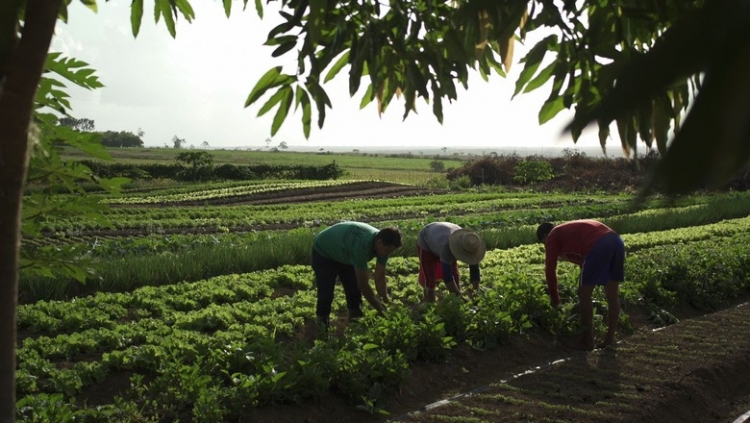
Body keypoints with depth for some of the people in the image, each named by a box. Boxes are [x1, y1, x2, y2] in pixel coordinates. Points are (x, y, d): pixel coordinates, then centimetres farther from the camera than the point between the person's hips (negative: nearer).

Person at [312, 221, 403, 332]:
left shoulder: (383, 245, -21)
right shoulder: (362, 245, -44)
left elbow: (380, 278, -11)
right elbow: (363, 284, -37)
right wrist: (380, 310, -29)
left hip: (345, 254, 8)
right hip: (324, 252, -7)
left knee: (355, 291, 4)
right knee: (326, 294, -12)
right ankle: (322, 326, 0)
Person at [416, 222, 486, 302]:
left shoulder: (470, 247, -28)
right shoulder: (446, 246, -45)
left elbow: (475, 272, -22)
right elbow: (447, 276, -43)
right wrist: (460, 297, -39)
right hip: (426, 243, -5)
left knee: (455, 276, -1)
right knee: (429, 280, -12)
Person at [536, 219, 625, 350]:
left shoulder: (553, 236, 18)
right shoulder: (573, 231, 39)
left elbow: (550, 269, 16)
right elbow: (583, 260, 42)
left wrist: (554, 297, 28)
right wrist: (583, 288, 47)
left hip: (599, 246, -8)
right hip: (616, 241, 8)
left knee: (584, 295, 5)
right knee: (612, 295, 15)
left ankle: (588, 341, 11)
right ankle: (610, 338, 22)